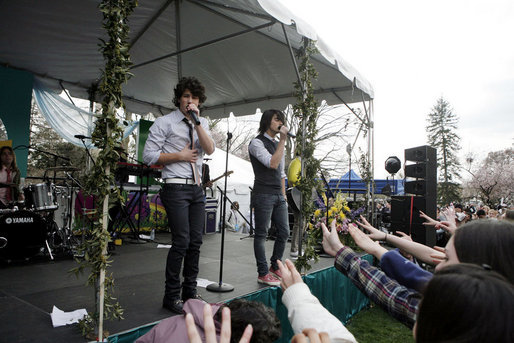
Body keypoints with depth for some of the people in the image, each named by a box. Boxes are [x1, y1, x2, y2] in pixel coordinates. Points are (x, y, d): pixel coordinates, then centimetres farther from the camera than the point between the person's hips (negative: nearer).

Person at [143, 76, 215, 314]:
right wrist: (180, 156, -8)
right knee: (181, 242, -8)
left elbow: (210, 149, -2)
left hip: (197, 188, 6)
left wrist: (197, 121, -9)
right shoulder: (164, 123, 0)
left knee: (196, 241, 8)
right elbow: (149, 155, -5)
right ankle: (171, 296, 7)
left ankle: (190, 291, 23)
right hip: (176, 187, -5)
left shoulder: (202, 124, 15)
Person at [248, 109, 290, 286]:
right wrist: (283, 140, -15)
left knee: (284, 232, 10)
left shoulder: (277, 144, 19)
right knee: (261, 234, -1)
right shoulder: (257, 143, -5)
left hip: (278, 195, 8)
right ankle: (263, 274, 8)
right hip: (264, 195, -8)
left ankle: (275, 268, 25)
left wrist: (283, 194, 17)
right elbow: (273, 164, -19)